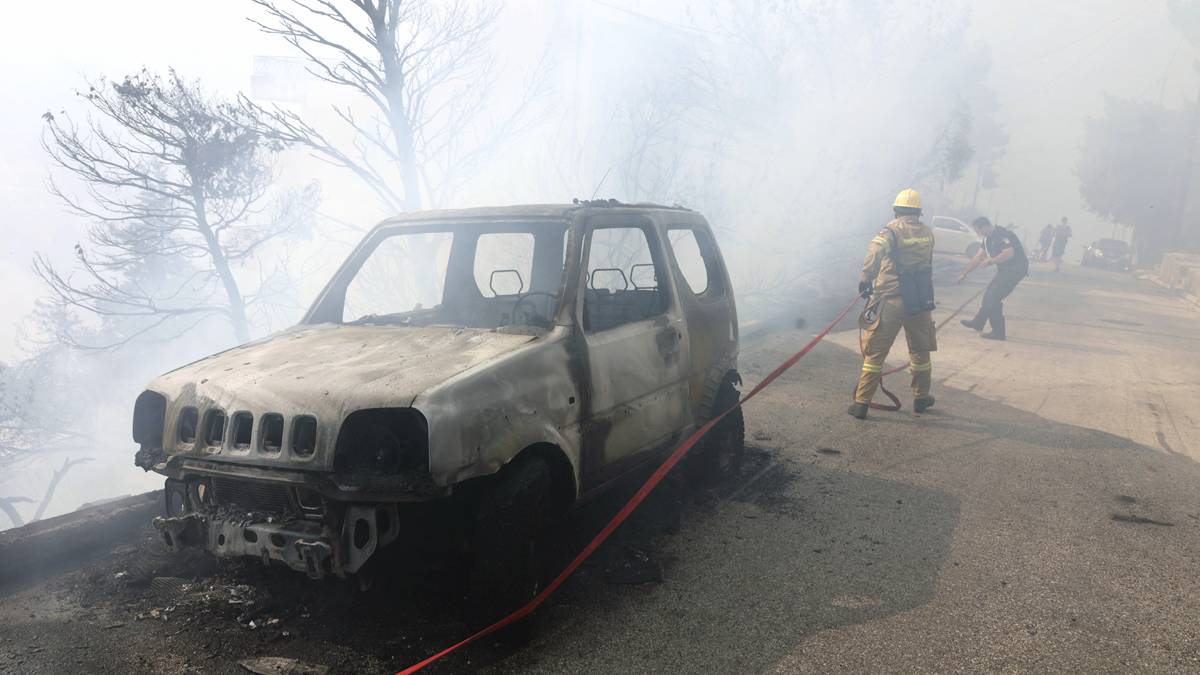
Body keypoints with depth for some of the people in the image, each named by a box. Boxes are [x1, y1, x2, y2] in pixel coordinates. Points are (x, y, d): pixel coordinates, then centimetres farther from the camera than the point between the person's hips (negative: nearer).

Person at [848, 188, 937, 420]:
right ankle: (921, 398, 32)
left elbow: (875, 252, -24)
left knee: (875, 353, 3)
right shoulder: (927, 233, 6)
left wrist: (865, 279, -13)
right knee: (920, 351, 21)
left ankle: (861, 403, 4)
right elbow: (926, 263, 14)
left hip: (891, 301, -4)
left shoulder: (892, 231, -9)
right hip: (921, 301, 4)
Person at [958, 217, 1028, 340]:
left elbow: (1009, 253, -32)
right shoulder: (988, 238, 10)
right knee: (989, 295, 18)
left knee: (993, 298, -11)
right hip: (1005, 270, 10)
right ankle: (978, 323, 35)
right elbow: (978, 257, 17)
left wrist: (990, 261, -21)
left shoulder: (1002, 235, -21)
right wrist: (964, 273, 17)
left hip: (1015, 269, -10)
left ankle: (999, 332, -4)